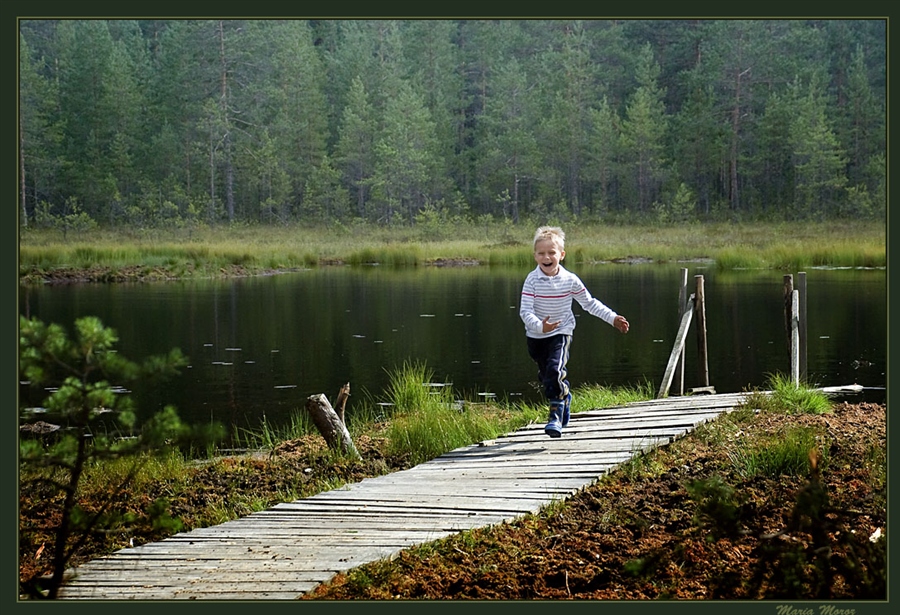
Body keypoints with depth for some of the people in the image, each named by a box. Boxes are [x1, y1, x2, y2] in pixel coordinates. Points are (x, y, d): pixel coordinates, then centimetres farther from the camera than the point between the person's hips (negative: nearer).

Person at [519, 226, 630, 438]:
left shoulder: (570, 280, -8)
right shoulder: (532, 280, -14)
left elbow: (589, 303, 6)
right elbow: (525, 311, -21)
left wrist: (612, 318, 3)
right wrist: (539, 326, -40)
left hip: (560, 333, -2)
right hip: (536, 336, 2)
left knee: (555, 371, -23)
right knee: (545, 377, 15)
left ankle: (556, 417, -17)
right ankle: (564, 397, 46)